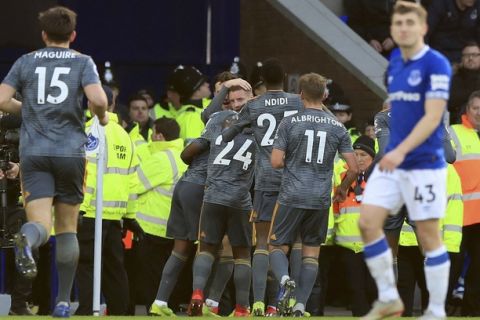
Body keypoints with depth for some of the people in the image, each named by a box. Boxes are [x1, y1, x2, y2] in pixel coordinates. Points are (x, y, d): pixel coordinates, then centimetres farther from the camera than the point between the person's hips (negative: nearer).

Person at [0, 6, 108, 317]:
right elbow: (98, 99, -13)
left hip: (34, 152, 0)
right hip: (71, 152, 0)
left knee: (41, 222, -8)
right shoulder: (83, 62, 4)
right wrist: (102, 117, 9)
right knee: (67, 227, 13)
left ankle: (28, 240, -47)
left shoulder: (26, 61, 9)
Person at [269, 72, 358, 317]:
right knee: (311, 252, 11)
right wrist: (342, 189, 20)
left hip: (291, 196, -2)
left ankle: (285, 280, -21)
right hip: (321, 200, 2)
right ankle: (300, 306, 3)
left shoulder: (289, 123, -4)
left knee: (277, 246, 9)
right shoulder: (338, 128, 3)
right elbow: (353, 169, 1)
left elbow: (276, 162, -8)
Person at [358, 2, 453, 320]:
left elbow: (432, 118, -19)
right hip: (392, 161, 7)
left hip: (424, 164, -7)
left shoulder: (436, 64, -12)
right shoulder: (394, 64, 11)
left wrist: (402, 151, -27)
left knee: (428, 237, -1)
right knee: (368, 223, -4)